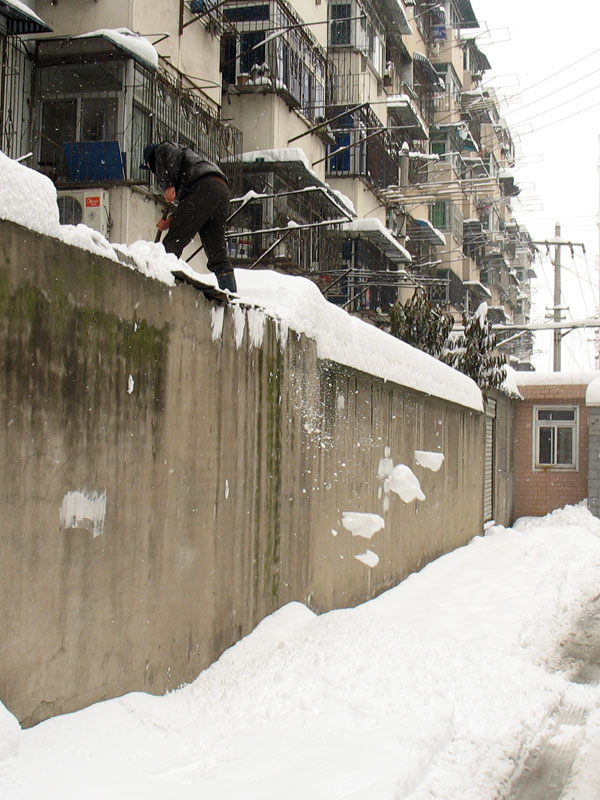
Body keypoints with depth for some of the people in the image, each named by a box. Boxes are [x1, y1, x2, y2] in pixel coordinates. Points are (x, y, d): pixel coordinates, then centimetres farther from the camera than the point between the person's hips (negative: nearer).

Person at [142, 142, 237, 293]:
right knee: (217, 251, 7)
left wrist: (169, 186, -10)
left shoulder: (161, 149, 22)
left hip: (204, 187, -9)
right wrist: (171, 221, 21)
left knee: (173, 241, -13)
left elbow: (172, 156, -7)